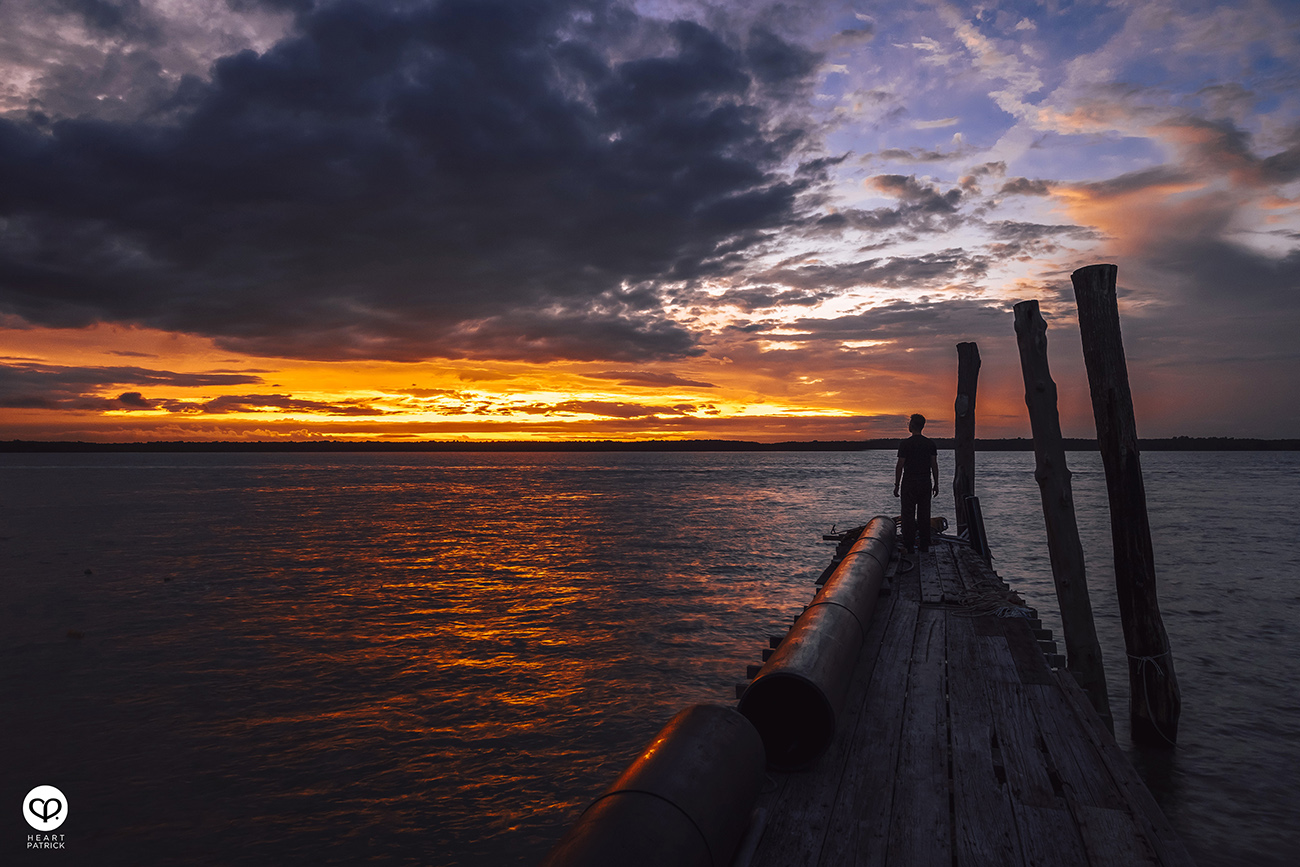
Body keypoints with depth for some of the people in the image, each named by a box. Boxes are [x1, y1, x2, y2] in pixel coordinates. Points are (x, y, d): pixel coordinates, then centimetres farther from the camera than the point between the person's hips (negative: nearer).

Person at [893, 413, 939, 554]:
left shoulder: (906, 443, -8)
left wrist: (896, 485, -2)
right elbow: (934, 465, 5)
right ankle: (925, 545, 12)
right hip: (926, 484, 4)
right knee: (924, 515, 9)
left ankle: (909, 546, -1)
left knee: (909, 515, -1)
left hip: (909, 484, -4)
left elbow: (900, 465, -8)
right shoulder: (930, 443, 5)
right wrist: (936, 484, 12)